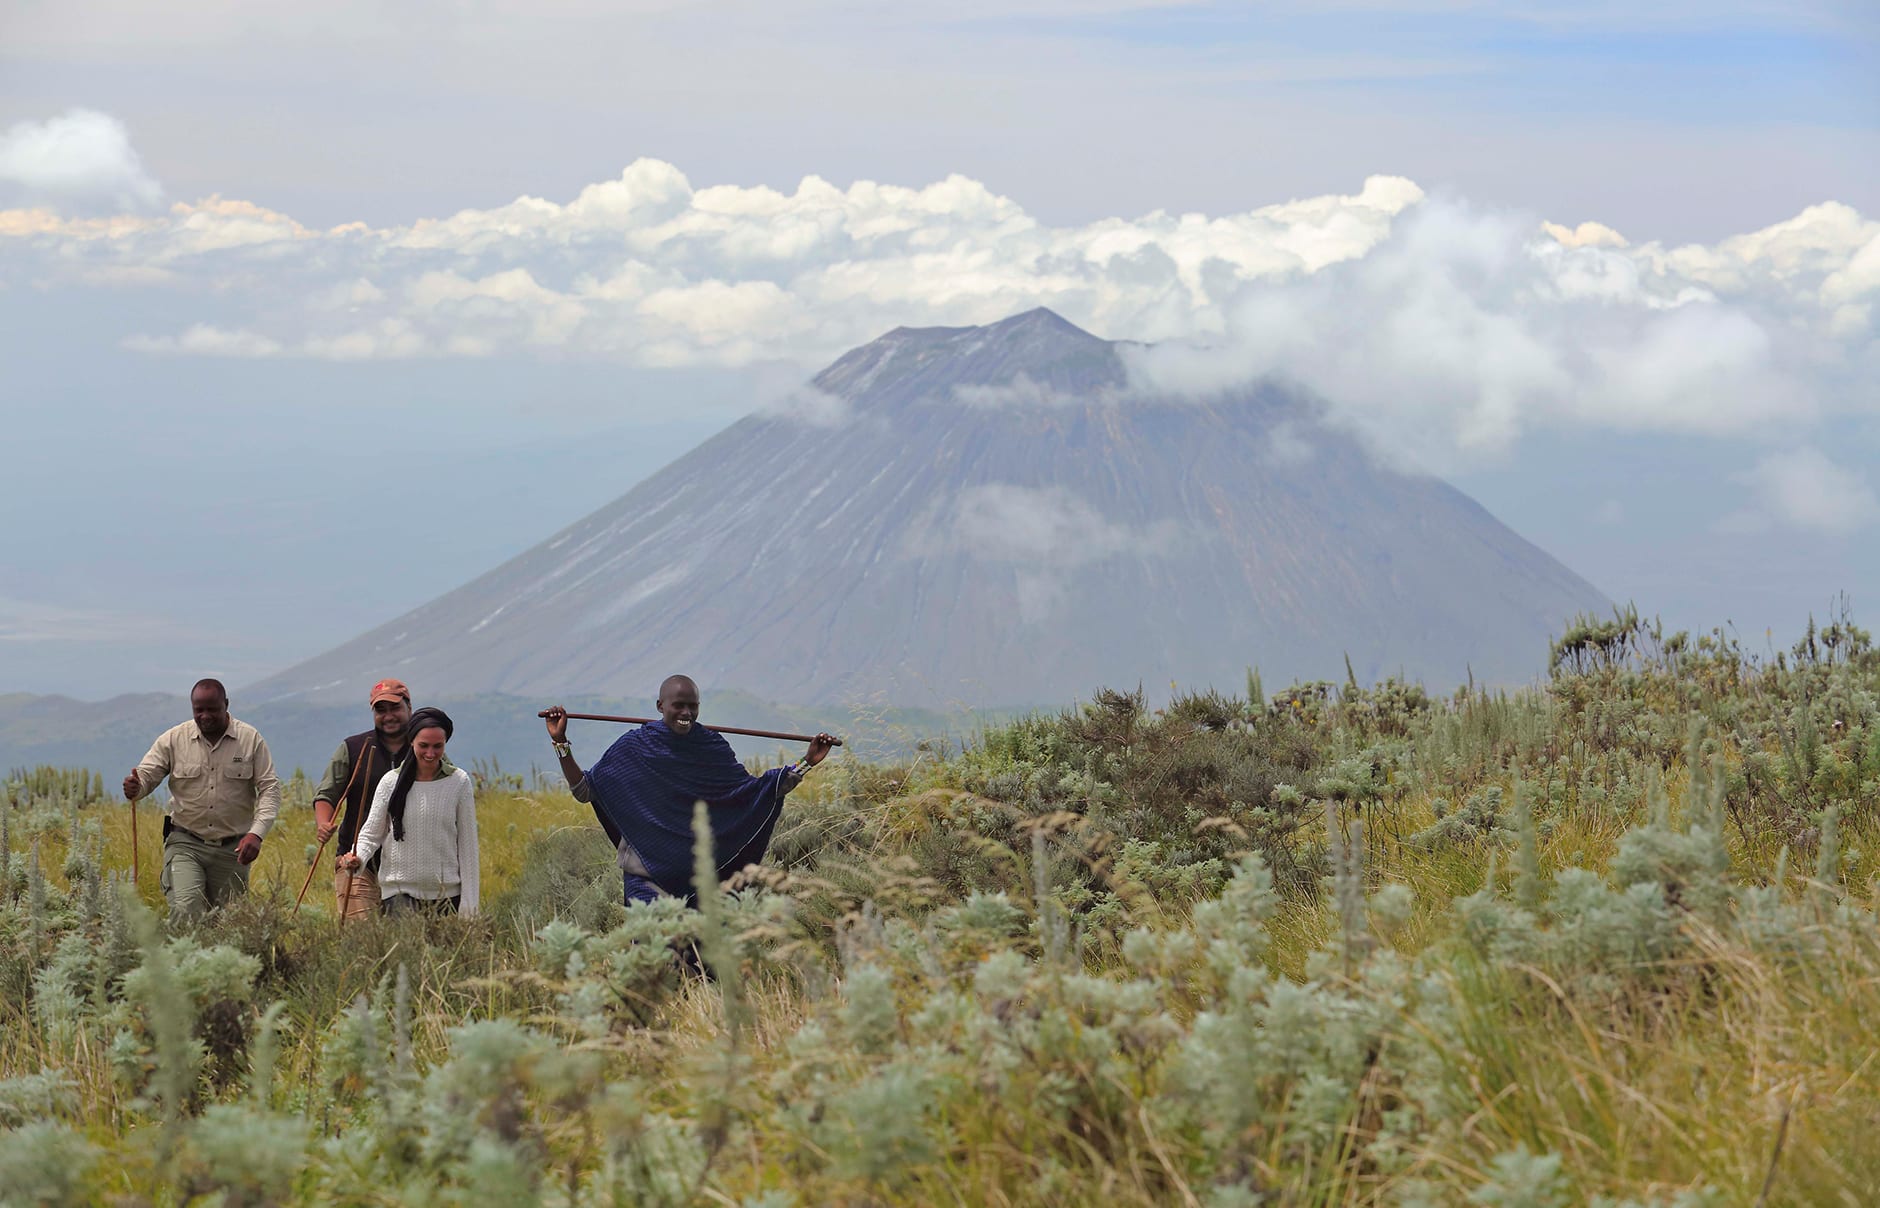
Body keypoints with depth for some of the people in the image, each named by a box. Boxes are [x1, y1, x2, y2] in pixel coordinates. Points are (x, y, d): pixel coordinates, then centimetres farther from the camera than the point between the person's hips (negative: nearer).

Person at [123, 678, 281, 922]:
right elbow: (146, 776, -1)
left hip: (232, 849, 1)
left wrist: (256, 834, -18)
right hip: (185, 844, -1)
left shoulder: (251, 740, 1)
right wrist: (135, 788, -28)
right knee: (184, 910, -21)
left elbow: (270, 789, -3)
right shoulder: (173, 740, 1)